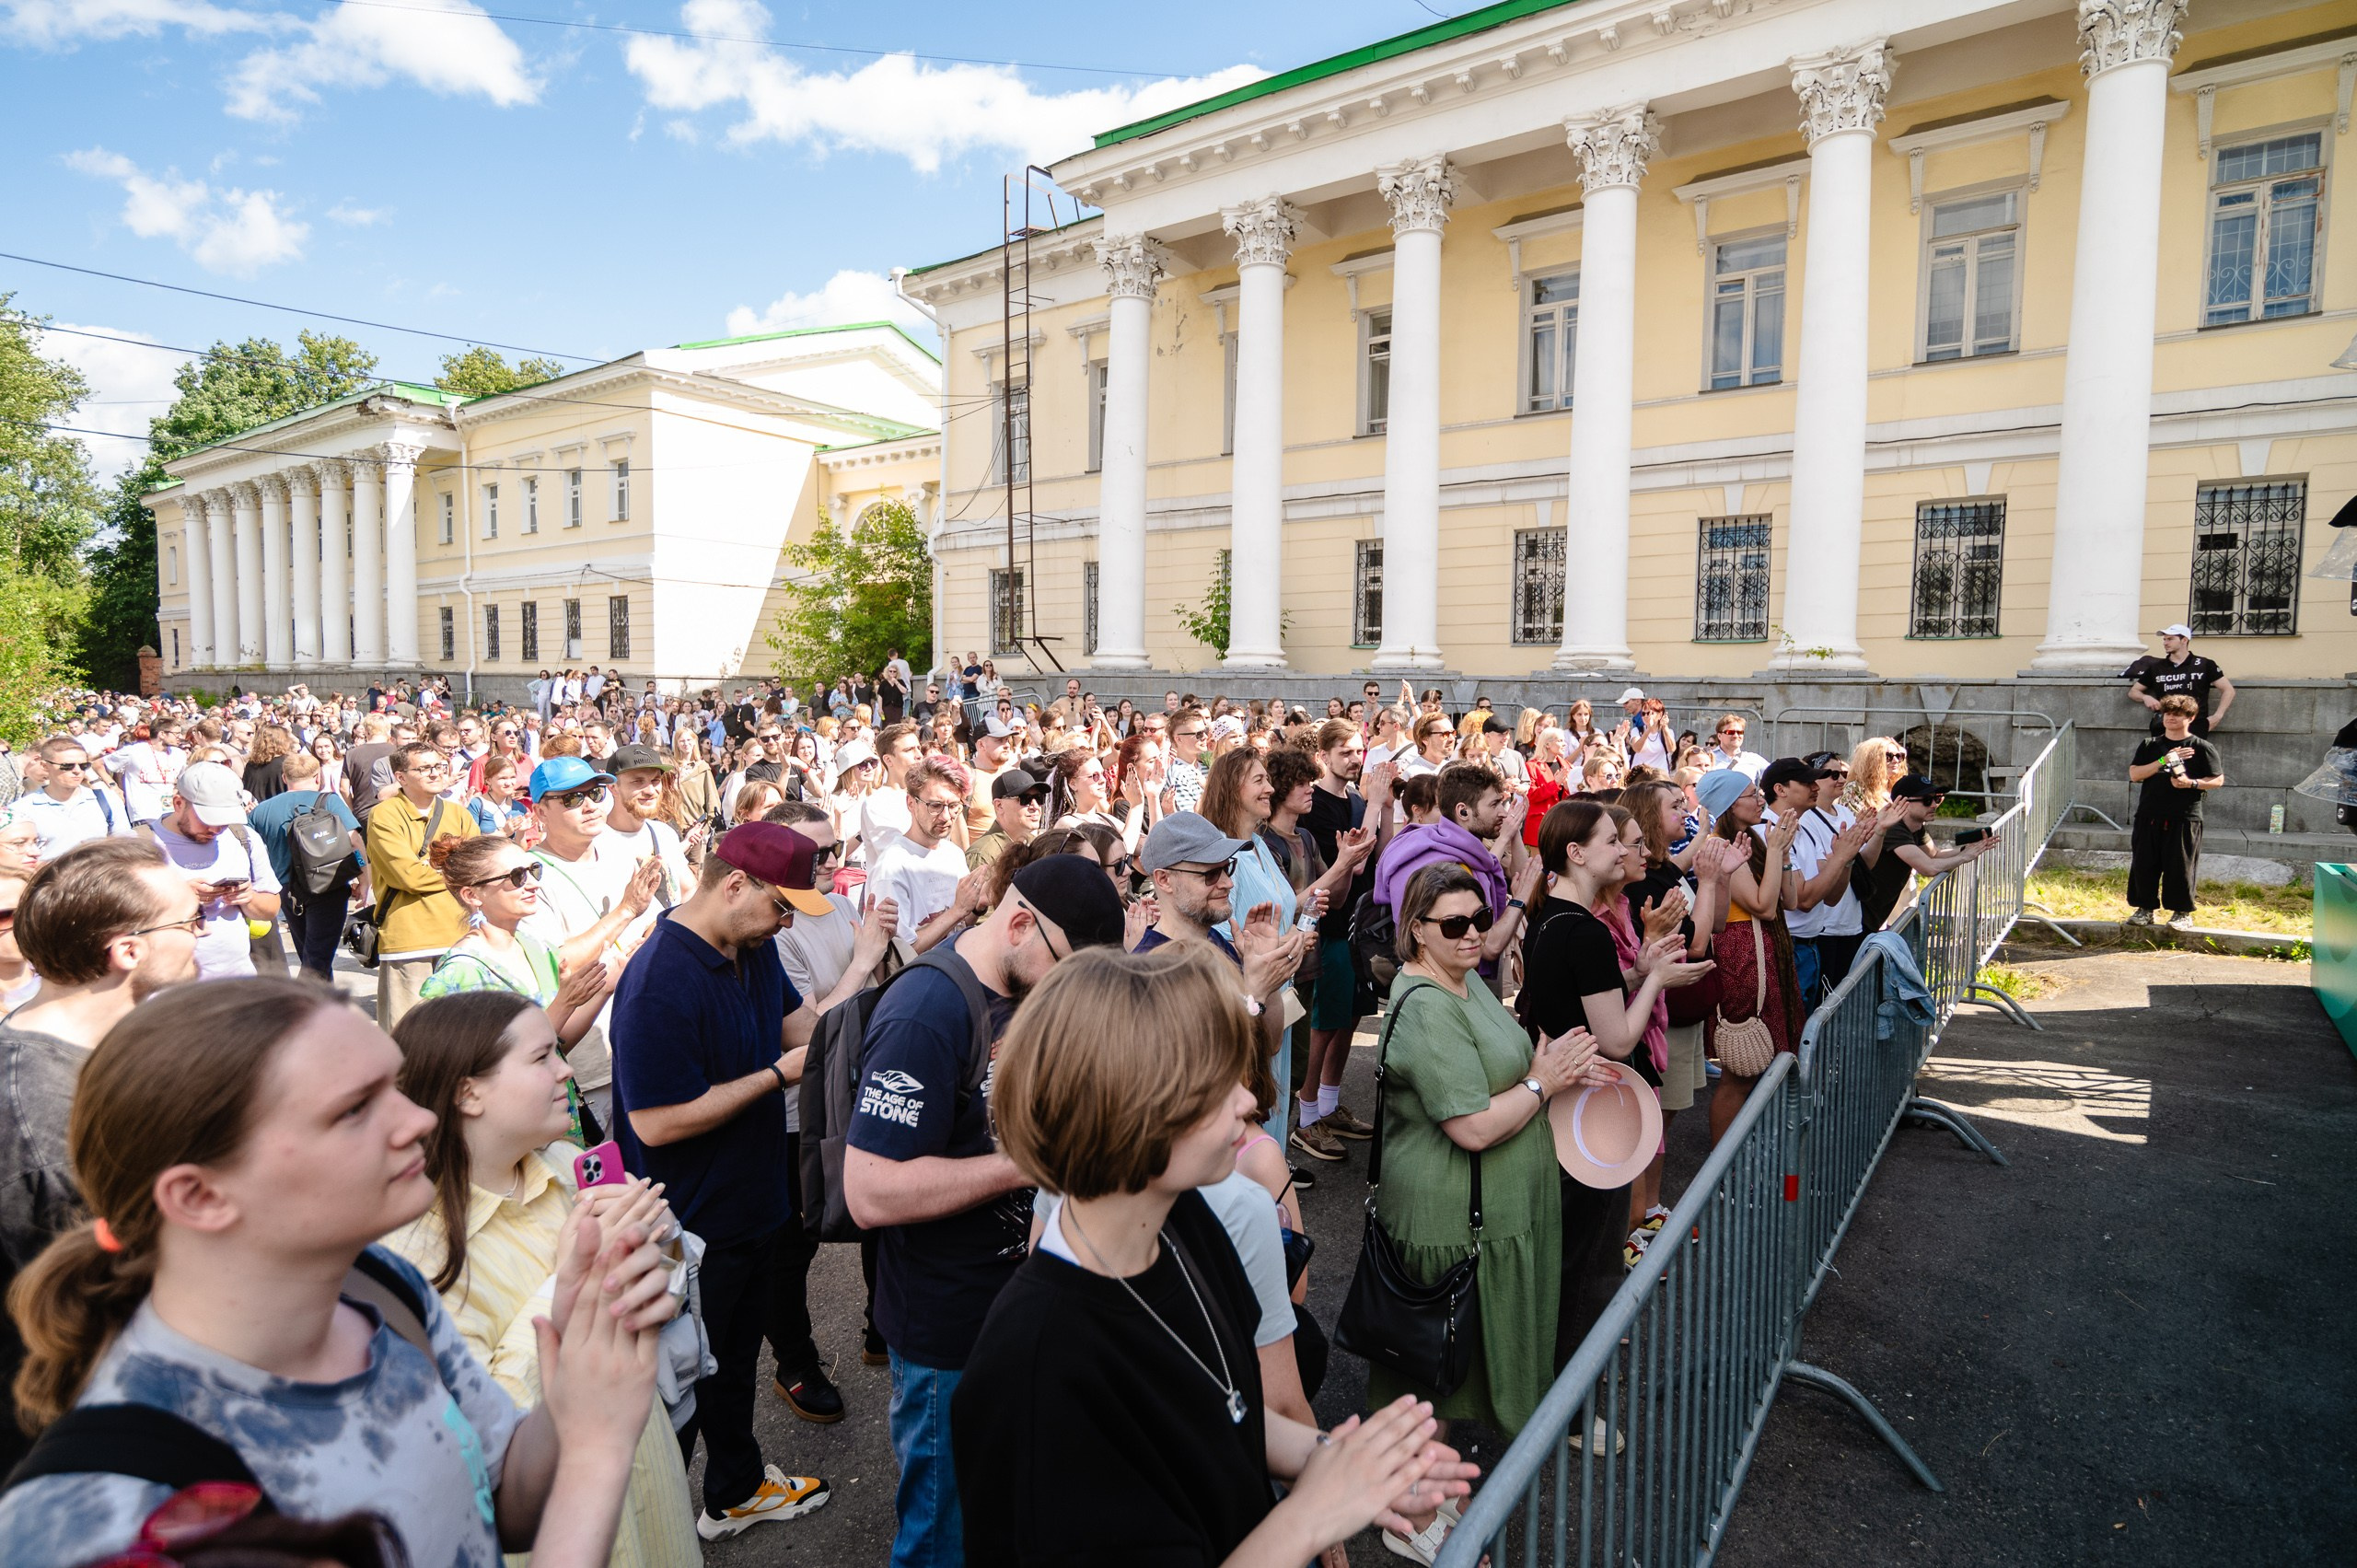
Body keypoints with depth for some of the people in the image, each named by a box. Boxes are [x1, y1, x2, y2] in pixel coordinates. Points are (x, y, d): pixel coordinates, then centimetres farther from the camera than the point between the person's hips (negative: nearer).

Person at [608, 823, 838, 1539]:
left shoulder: (753, 947, -2)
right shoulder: (660, 983, -30)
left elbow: (800, 1022, 8)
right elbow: (656, 1123, -31)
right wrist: (778, 1074, -25)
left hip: (746, 1204, 9)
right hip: (691, 1230, -9)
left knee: (736, 1355, 27)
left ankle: (737, 1491, 49)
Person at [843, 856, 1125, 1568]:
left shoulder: (1026, 986, -1)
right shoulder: (924, 1016, -28)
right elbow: (871, 1193, -31)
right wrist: (1029, 1161, -29)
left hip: (1021, 1300, 8)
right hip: (948, 1330, -8)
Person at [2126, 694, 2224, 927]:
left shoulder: (2202, 747, 2)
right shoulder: (2149, 746, 10)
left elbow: (2218, 779, 2)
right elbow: (2134, 774, -1)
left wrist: (2191, 783, -15)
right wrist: (2163, 761, -12)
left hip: (2184, 819, -3)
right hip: (2149, 818, 3)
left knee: (2180, 867, 1)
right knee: (2143, 865, 4)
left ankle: (2182, 912, 14)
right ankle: (2145, 909, 15)